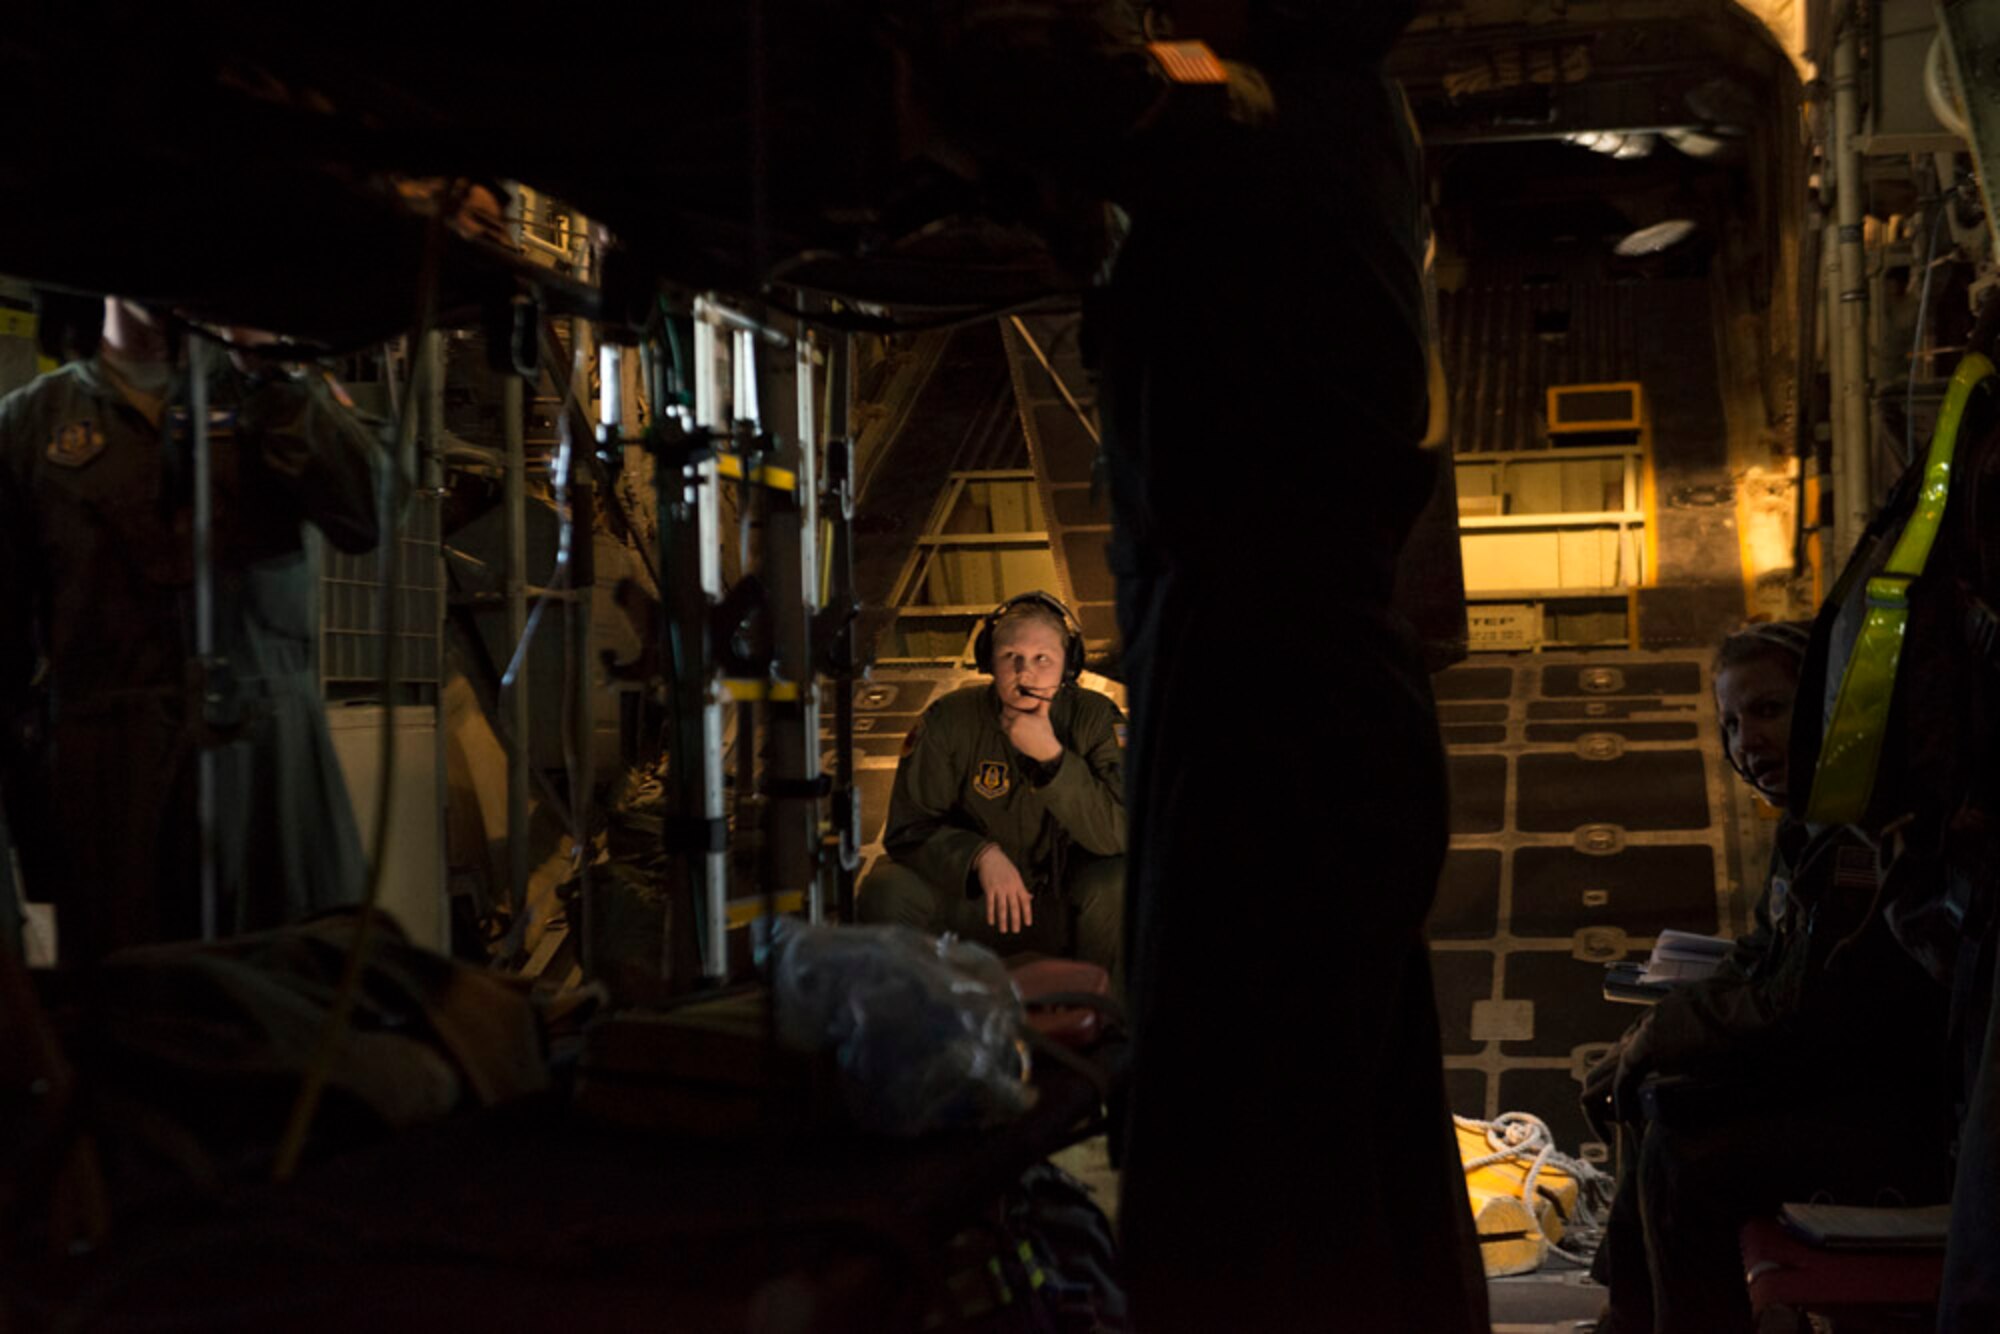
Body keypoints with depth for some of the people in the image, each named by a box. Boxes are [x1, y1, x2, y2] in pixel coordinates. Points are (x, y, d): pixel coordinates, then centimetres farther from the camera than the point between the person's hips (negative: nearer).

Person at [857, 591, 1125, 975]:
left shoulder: (1096, 718, -12)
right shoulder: (949, 720, -11)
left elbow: (1120, 835, -22)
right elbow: (908, 828, -10)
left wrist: (1052, 756, -31)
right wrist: (981, 855, -29)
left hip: (1067, 907, 0)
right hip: (973, 895, 0)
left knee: (1119, 884, -30)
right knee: (885, 892, -24)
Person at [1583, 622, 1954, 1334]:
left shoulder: (1877, 835, -24)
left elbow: (1799, 1013, -23)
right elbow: (1761, 966, 17)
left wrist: (1650, 1041, -10)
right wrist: (1644, 1043, 3)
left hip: (1916, 1111, -11)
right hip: (1852, 1071, 11)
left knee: (1689, 1161, -23)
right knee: (1658, 1101, 14)